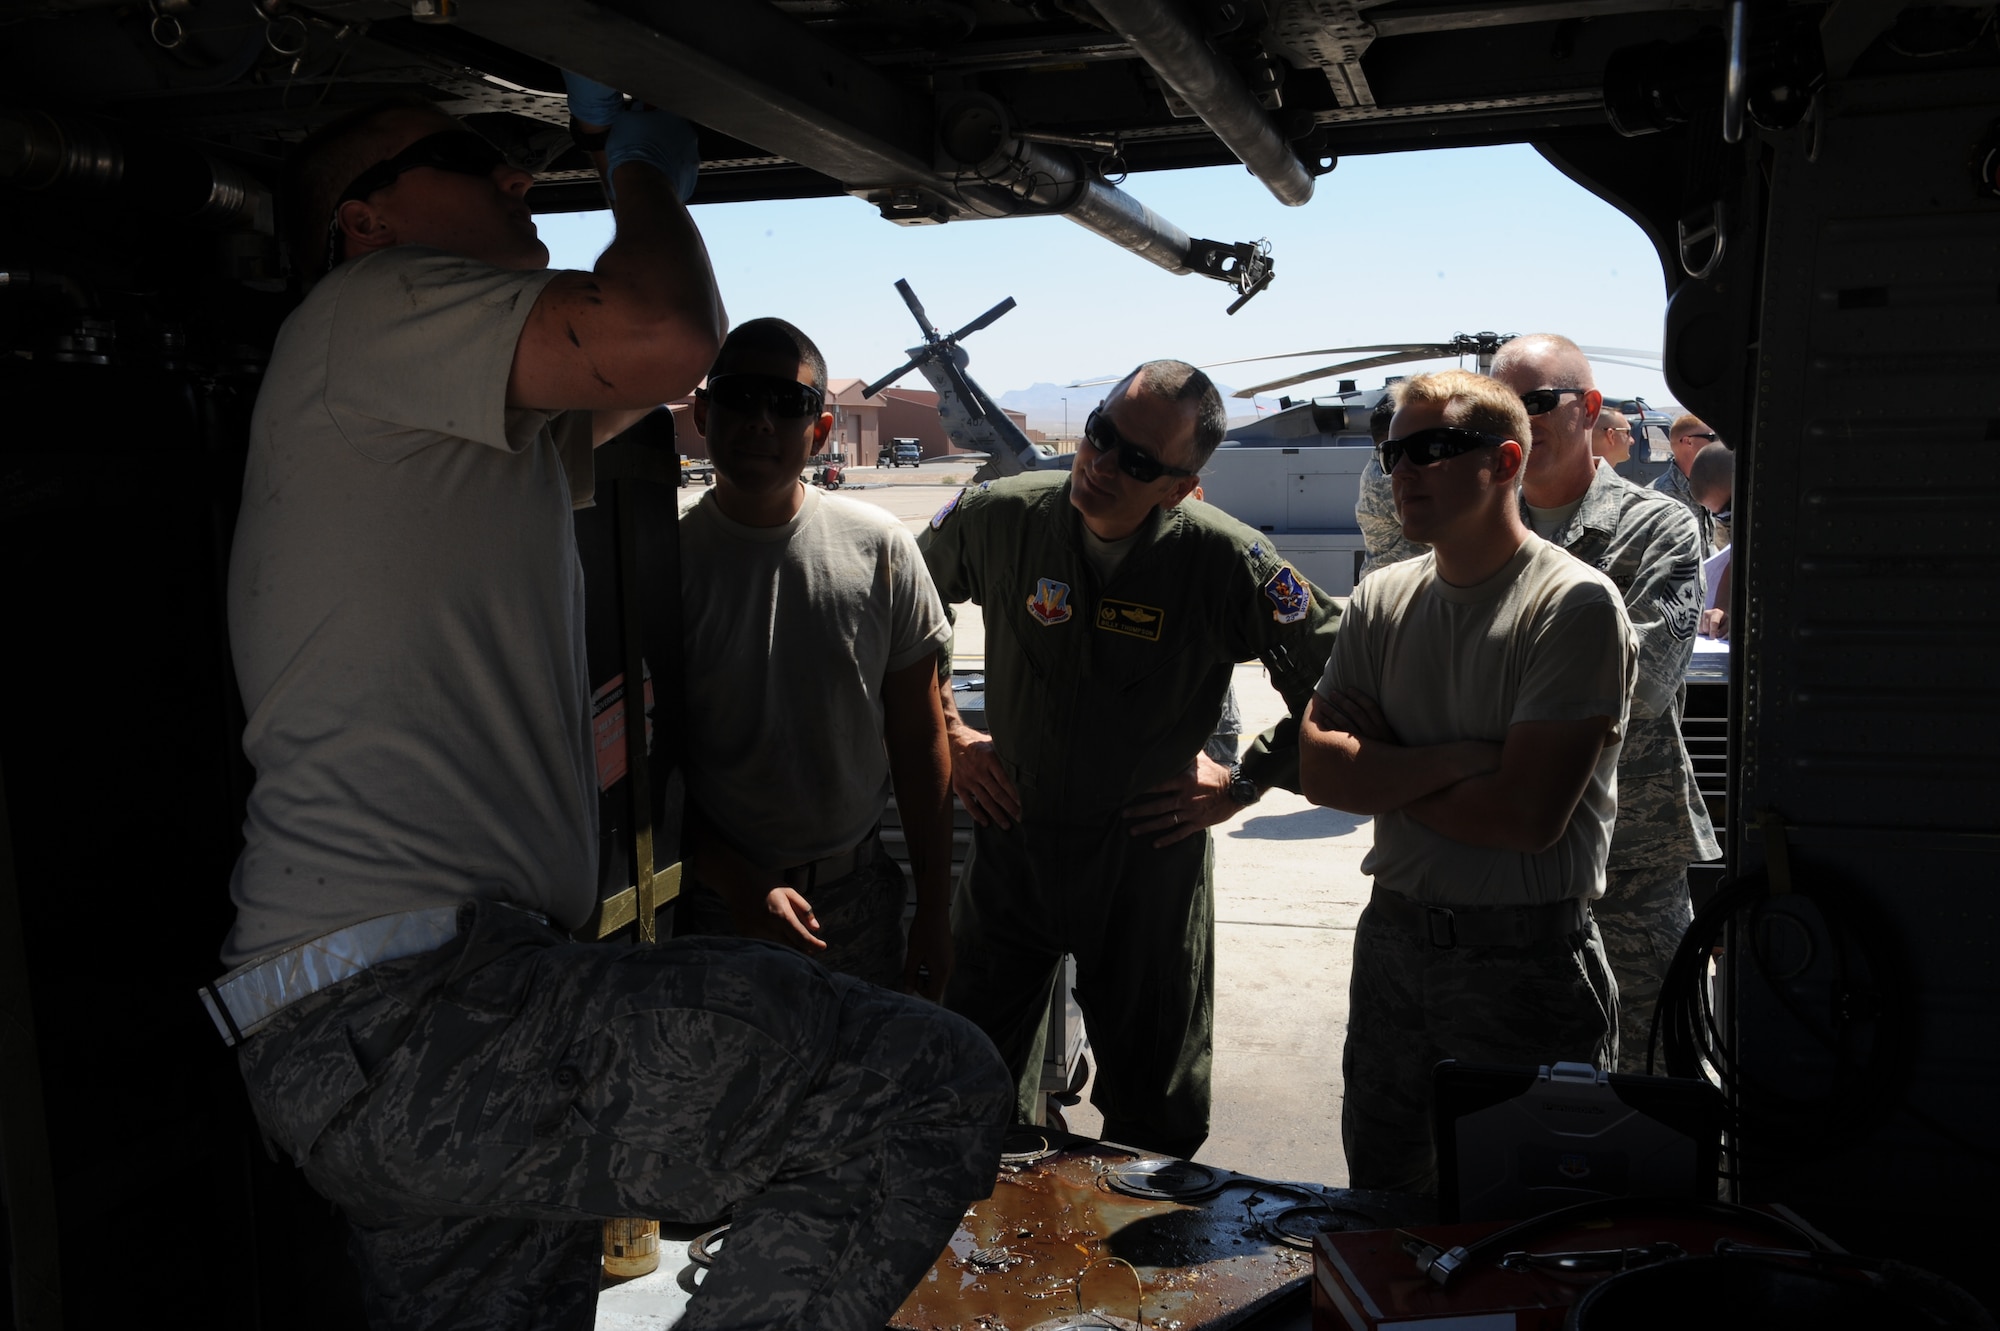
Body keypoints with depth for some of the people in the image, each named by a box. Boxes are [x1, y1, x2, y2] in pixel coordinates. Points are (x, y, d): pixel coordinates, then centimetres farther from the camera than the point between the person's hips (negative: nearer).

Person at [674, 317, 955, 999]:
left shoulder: (881, 547, -4)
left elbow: (919, 740, 0)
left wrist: (933, 914, 1)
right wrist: (741, 887, -16)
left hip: (862, 893, 2)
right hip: (715, 899, -1)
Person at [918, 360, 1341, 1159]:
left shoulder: (1229, 564, -17)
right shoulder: (998, 517, -9)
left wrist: (1242, 784, -8)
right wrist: (945, 733, 5)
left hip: (1152, 854, -2)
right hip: (1011, 838, 2)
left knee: (1155, 1117, 16)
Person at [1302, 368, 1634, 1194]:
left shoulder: (1577, 606, -12)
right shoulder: (1380, 602, 6)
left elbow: (1528, 816, -20)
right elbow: (1319, 771, -3)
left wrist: (1380, 768, -8)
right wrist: (1454, 758, -16)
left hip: (1525, 961, -5)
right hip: (1390, 941, 5)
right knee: (1380, 1209, 20)